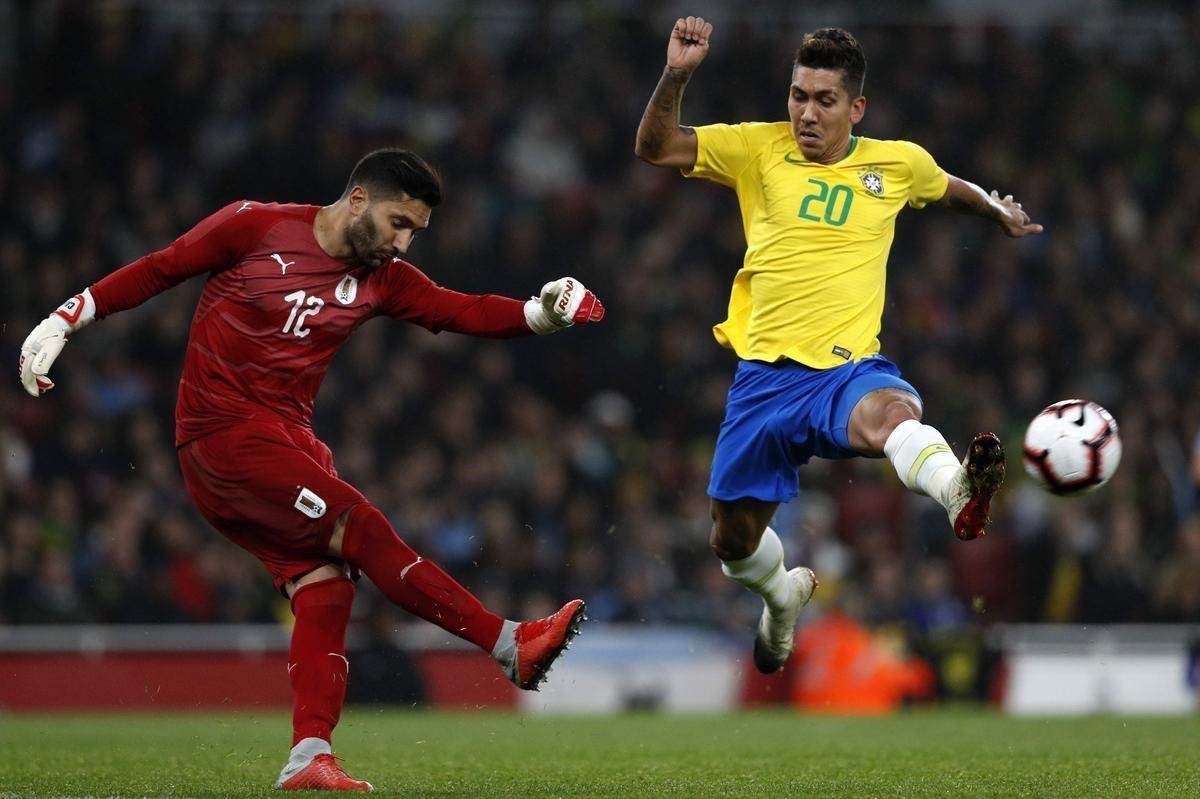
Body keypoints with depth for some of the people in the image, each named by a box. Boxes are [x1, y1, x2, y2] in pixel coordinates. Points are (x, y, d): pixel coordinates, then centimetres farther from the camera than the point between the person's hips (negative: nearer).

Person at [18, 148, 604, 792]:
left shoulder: (381, 279, 8)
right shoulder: (255, 227, -6)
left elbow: (461, 311, -1)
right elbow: (157, 271, 1)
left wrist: (541, 314, -19)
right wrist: (62, 321, -3)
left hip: (288, 440, 8)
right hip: (220, 431, -8)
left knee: (327, 584, -9)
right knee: (360, 527, -19)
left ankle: (309, 757, -12)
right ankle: (512, 646, -22)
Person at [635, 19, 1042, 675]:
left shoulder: (900, 163, 8)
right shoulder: (760, 149, 5)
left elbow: (952, 190, 32)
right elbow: (655, 148, -4)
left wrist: (1001, 213, 47)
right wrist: (676, 74, -19)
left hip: (848, 368, -2)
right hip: (765, 373, 2)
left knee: (891, 412, -40)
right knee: (734, 540, 12)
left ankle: (961, 493, -72)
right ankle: (784, 594, 47)